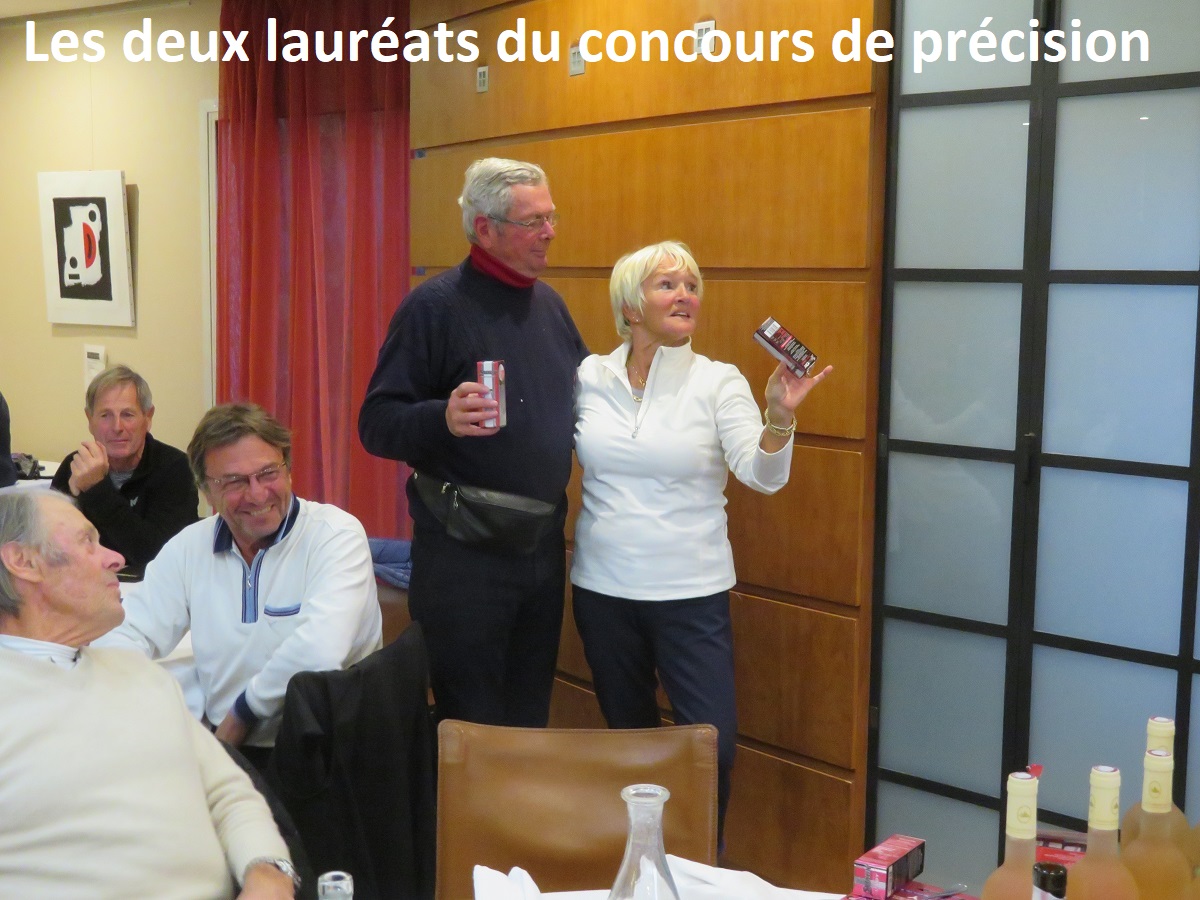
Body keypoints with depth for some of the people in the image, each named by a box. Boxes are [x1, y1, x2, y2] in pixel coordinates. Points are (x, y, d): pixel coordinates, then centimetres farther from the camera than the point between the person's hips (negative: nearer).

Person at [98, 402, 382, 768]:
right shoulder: (188, 547, 7)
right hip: (222, 749, 5)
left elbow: (320, 650, -24)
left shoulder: (337, 535, -10)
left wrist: (242, 714, -13)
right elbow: (132, 633, 5)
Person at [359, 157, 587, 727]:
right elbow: (376, 424, -15)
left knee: (530, 721, 18)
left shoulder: (549, 305, 10)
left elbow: (586, 396, 23)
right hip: (463, 554, -6)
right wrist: (443, 419, -33)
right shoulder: (435, 305, -11)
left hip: (543, 545, 6)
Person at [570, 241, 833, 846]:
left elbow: (763, 475, -16)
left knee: (714, 745, -5)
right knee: (627, 734, 17)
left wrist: (779, 415, -33)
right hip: (602, 587, 2)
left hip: (691, 592, -2)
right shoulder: (590, 377, 2)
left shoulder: (718, 382, -6)